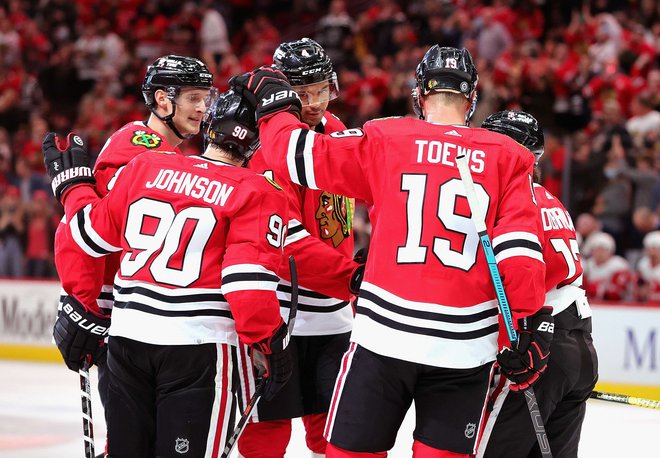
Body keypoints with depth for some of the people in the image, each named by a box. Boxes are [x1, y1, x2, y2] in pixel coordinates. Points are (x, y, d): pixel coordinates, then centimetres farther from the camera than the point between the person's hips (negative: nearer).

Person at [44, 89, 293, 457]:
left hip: (128, 333, 5)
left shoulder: (146, 166, 7)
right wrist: (271, 343, -5)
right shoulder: (257, 194, -5)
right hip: (200, 344, -5)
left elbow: (97, 233, 15)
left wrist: (73, 182, 31)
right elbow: (249, 277, -13)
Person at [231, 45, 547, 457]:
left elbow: (299, 155, 3)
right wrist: (532, 323, -1)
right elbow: (518, 248, -4)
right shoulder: (508, 157, 4)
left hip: (384, 337, 0)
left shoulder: (384, 140, 2)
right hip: (465, 347, 1)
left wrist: (275, 100, 20)